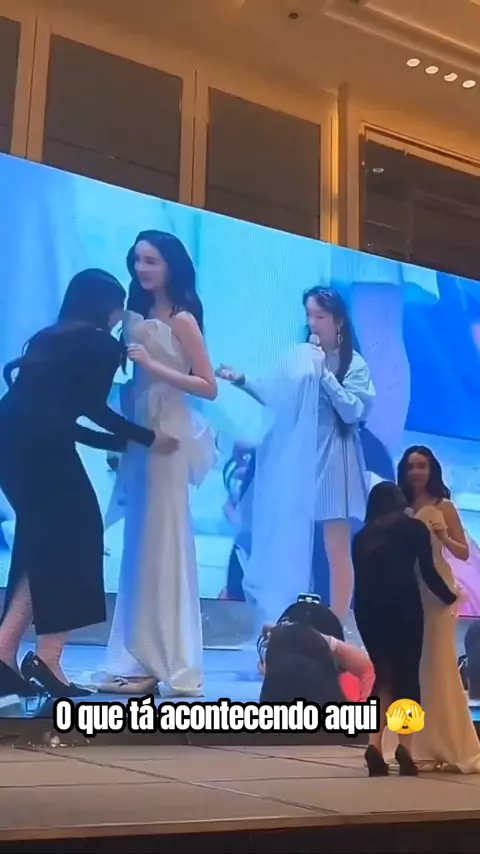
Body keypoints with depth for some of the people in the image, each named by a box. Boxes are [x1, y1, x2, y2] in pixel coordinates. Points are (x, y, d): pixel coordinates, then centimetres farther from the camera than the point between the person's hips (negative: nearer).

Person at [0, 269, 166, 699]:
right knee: (71, 542, 5)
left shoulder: (50, 339, 28)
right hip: (38, 445, -7)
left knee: (41, 546, 16)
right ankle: (47, 657, 4)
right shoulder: (104, 345, 6)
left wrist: (119, 443, 35)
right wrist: (147, 438, 8)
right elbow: (92, 407, -4)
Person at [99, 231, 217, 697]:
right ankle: (139, 660, 13)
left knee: (164, 546, -3)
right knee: (139, 547, 7)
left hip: (169, 437, -6)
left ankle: (166, 662, 4)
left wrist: (154, 366, -16)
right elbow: (130, 381, 10)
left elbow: (208, 387, -9)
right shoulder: (136, 316, 12)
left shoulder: (182, 319, -4)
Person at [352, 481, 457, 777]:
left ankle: (375, 743, -2)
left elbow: (362, 578, 16)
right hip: (403, 605, -3)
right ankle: (405, 746, -7)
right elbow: (428, 571, 6)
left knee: (383, 673, 12)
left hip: (368, 608, 3)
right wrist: (449, 597, 20)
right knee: (407, 673, 4)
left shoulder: (362, 537, 20)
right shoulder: (414, 528, 11)